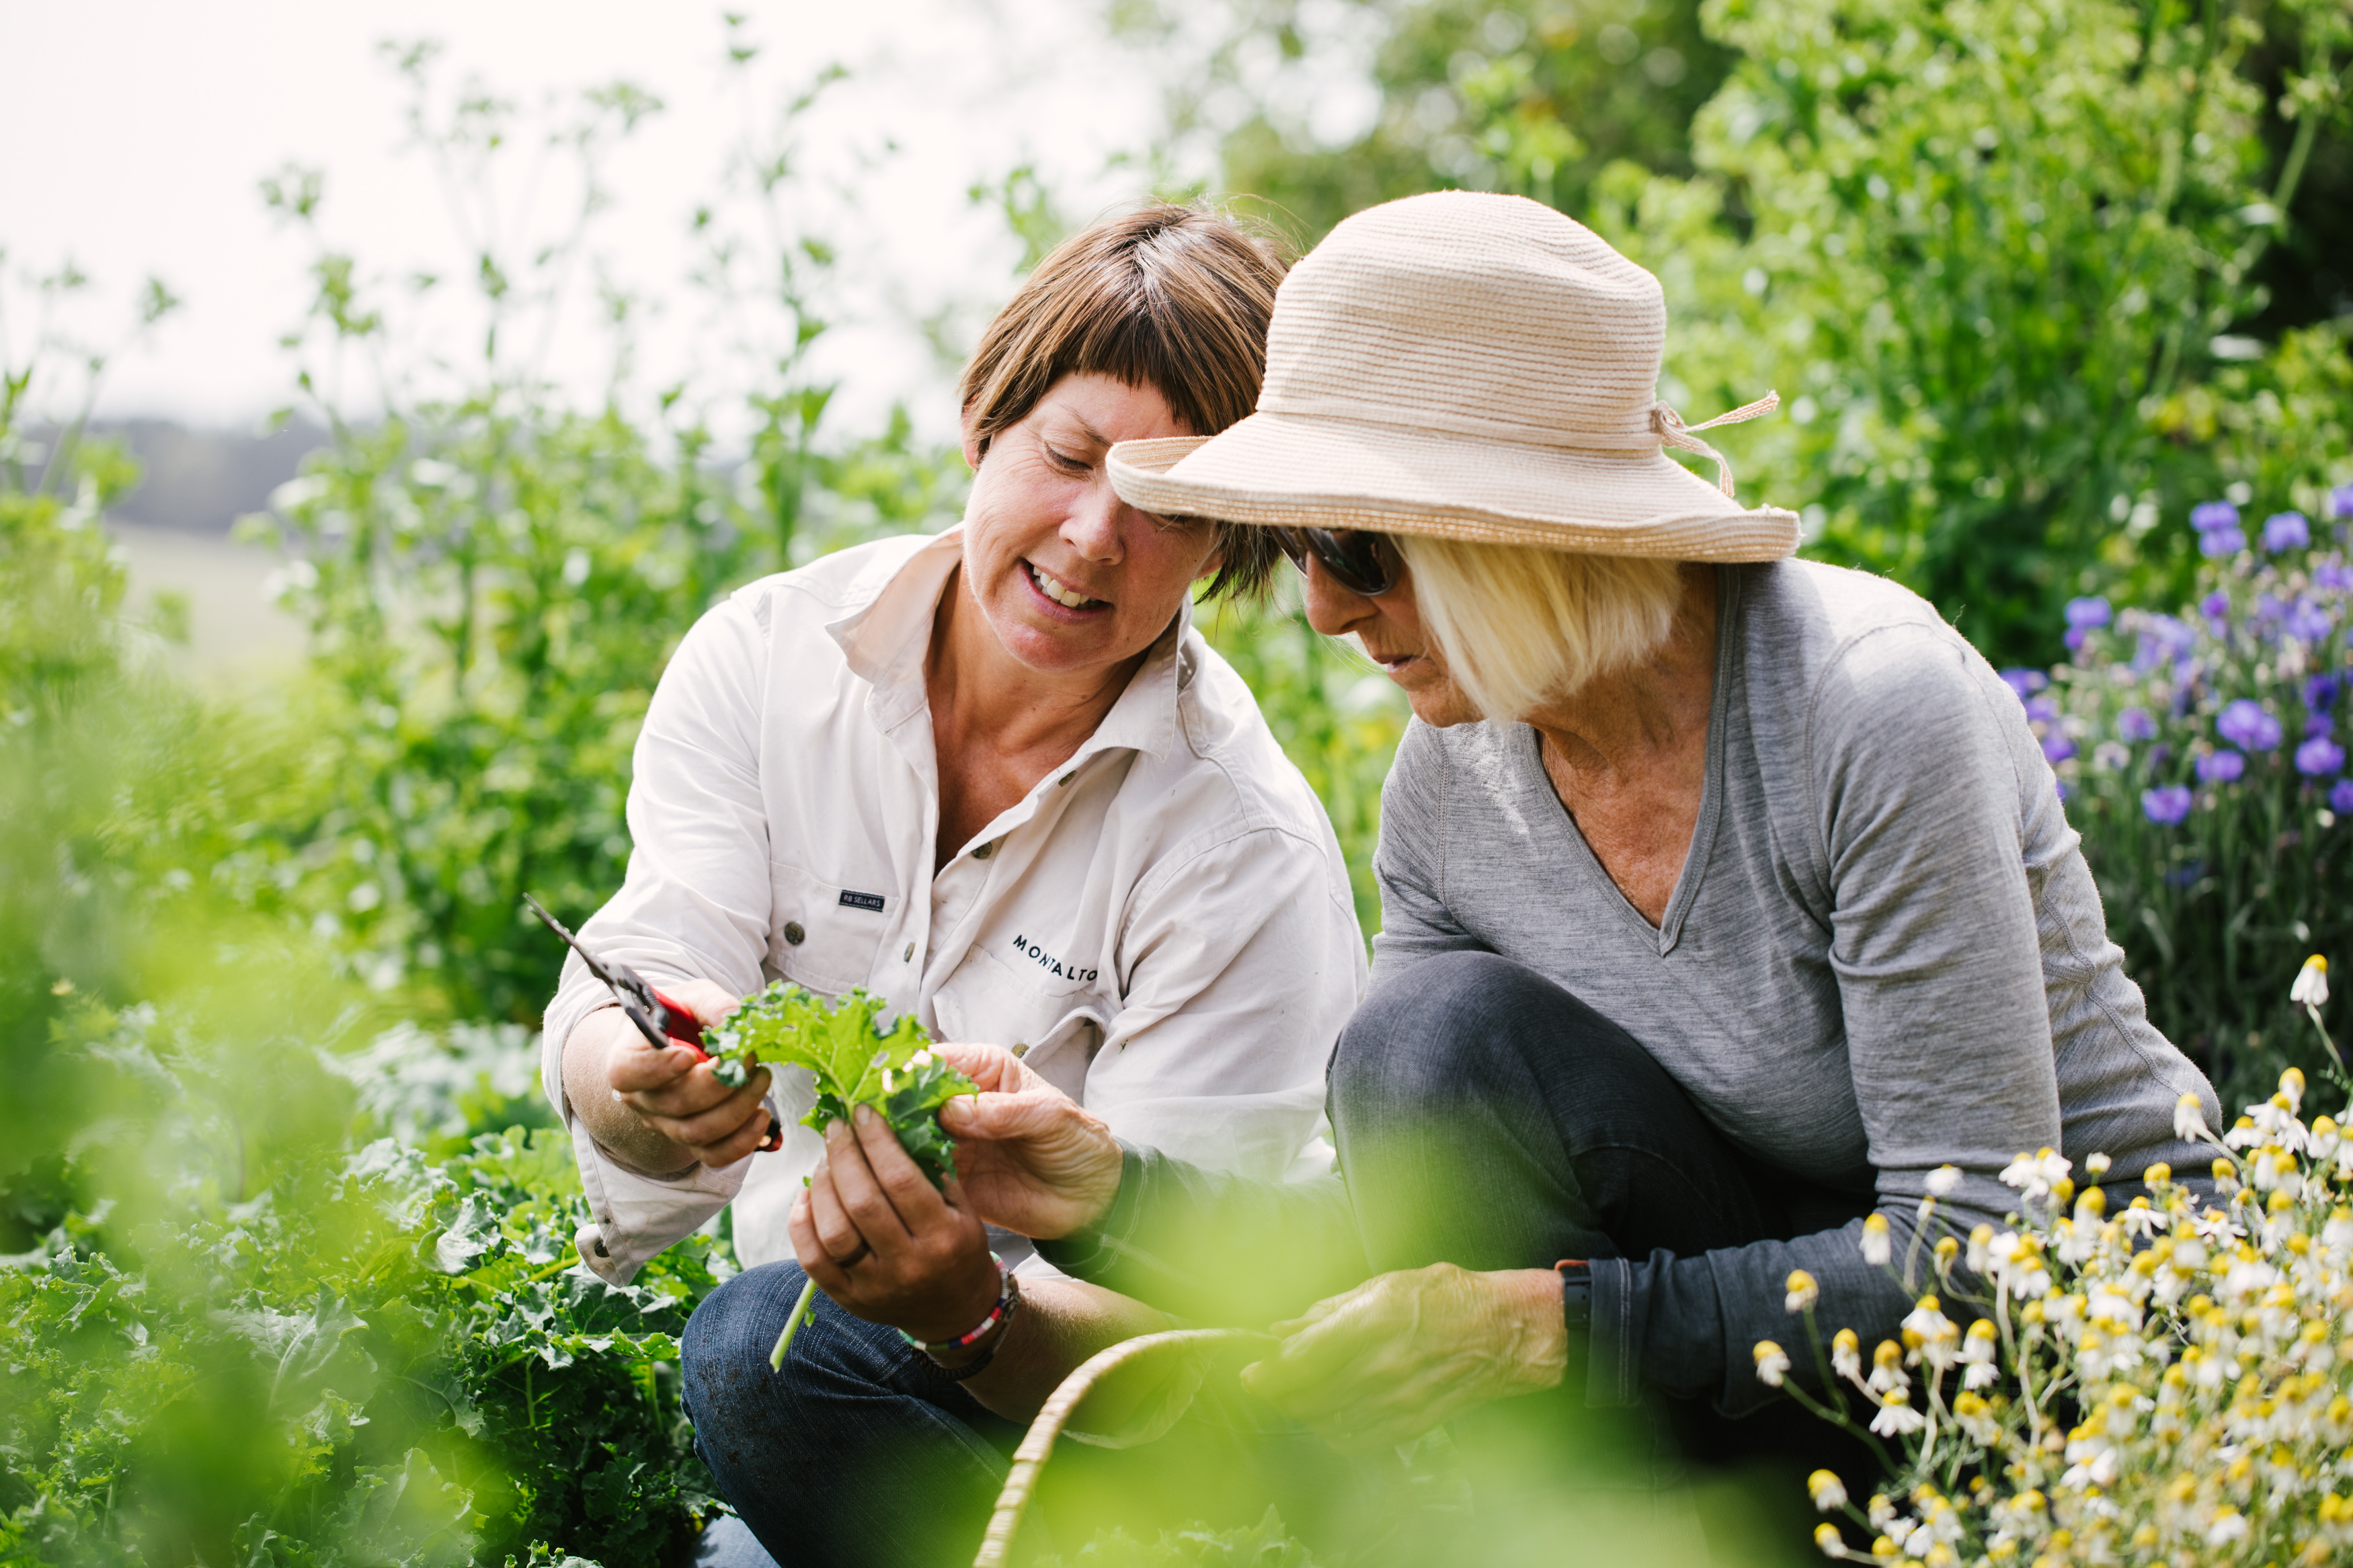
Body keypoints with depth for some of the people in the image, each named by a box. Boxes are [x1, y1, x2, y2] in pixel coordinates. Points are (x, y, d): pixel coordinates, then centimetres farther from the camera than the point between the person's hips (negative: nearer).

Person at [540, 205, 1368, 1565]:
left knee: (771, 1349, -33)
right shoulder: (763, 662, -5)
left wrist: (975, 1304, -43)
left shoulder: (1251, 856, -16)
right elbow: (645, 975, -17)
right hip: (811, 1304, 4)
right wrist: (642, 1087, -43)